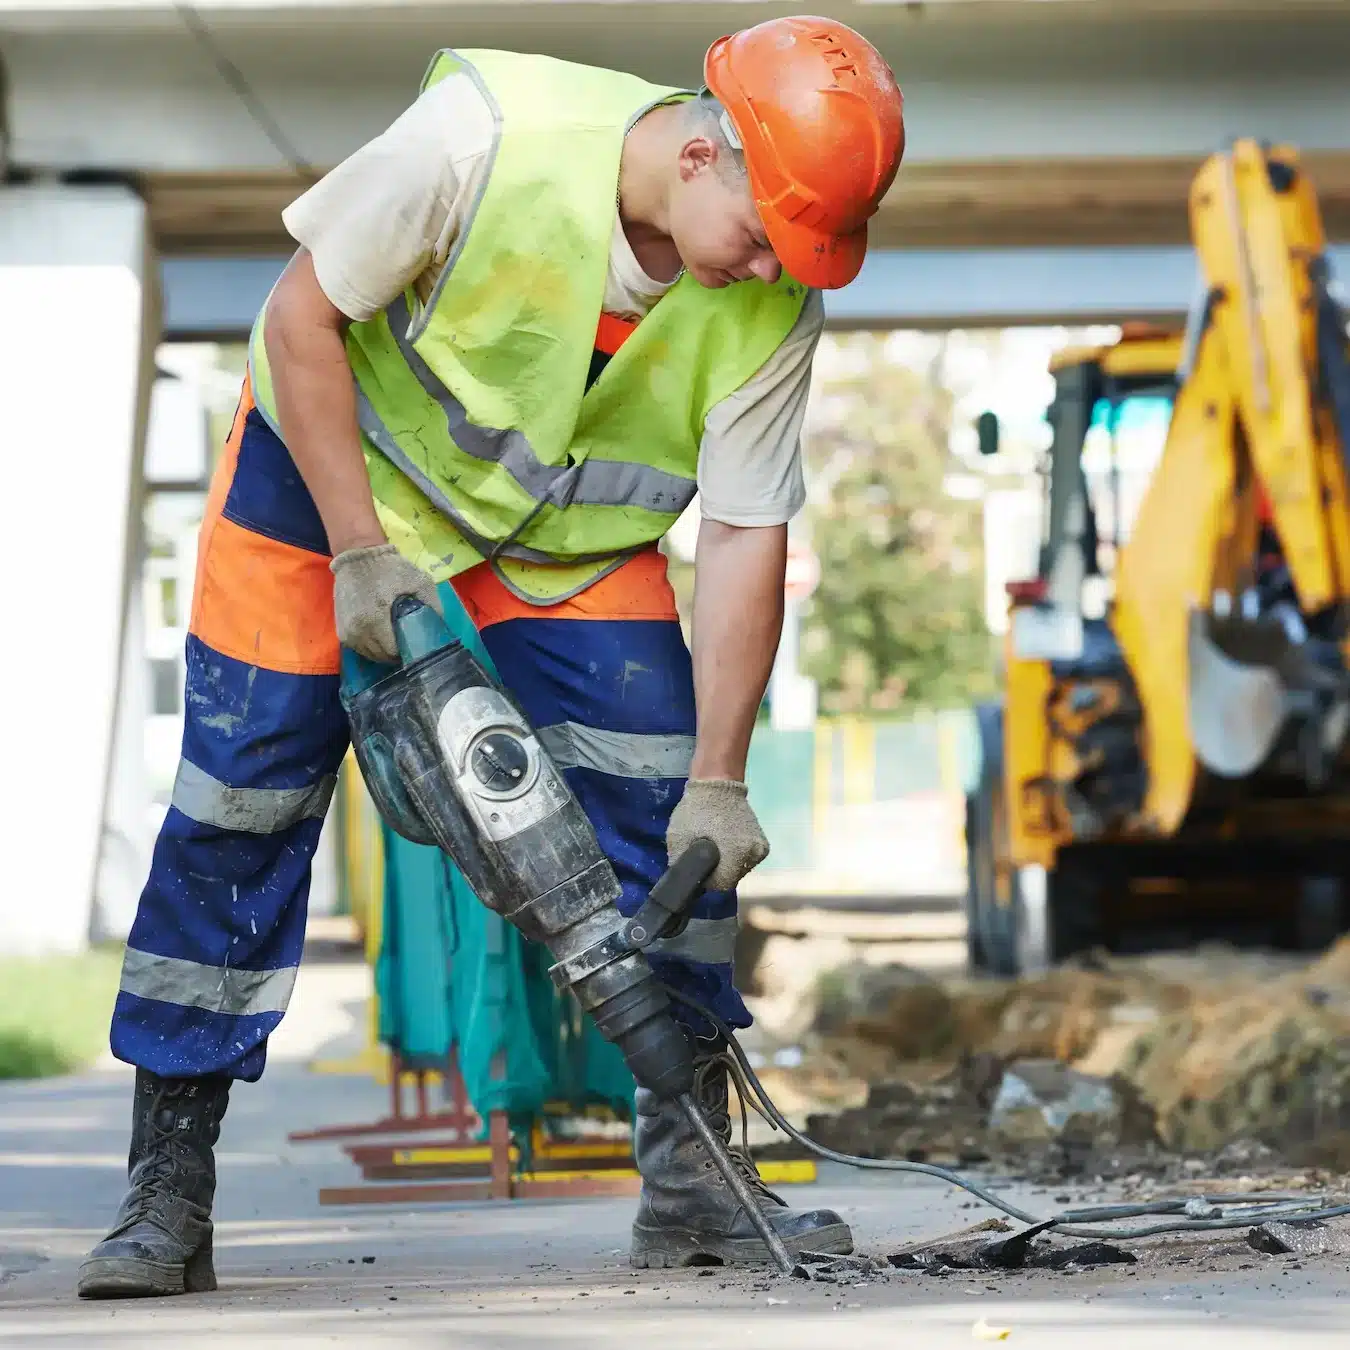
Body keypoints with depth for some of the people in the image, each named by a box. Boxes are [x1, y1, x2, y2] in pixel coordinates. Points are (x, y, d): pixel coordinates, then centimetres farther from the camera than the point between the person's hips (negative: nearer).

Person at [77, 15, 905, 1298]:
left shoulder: (774, 303, -22)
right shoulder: (487, 133, -34)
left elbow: (745, 536, -16)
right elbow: (301, 314, -23)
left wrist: (717, 780, -19)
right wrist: (359, 553, -23)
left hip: (572, 520, 3)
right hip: (341, 451, -3)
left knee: (663, 801, -10)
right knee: (240, 797, -7)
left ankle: (689, 1174, -1)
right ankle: (165, 1193, 2)